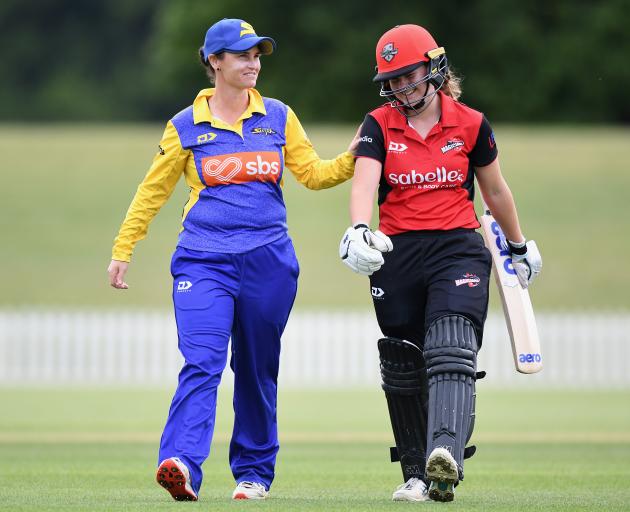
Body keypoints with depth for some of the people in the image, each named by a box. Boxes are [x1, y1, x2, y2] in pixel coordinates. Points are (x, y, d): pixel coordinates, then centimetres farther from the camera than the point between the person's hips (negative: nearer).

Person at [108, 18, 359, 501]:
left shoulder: (278, 117, 10)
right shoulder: (186, 126, 5)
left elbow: (313, 173, 10)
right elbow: (153, 190, 10)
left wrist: (353, 159, -8)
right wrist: (122, 250, 9)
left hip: (268, 259, 2)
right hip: (203, 260, -2)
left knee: (258, 370, 9)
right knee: (201, 363, -18)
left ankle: (254, 471, 21)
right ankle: (181, 465, -31)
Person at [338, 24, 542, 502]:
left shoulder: (471, 125, 3)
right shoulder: (379, 125, 4)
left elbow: (495, 190, 17)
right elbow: (364, 181, -13)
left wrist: (520, 246, 28)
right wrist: (359, 230, -33)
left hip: (458, 248, -2)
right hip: (397, 254, 2)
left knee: (451, 351, -22)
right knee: (403, 370, 7)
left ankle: (446, 457, -39)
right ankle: (417, 475, 18)